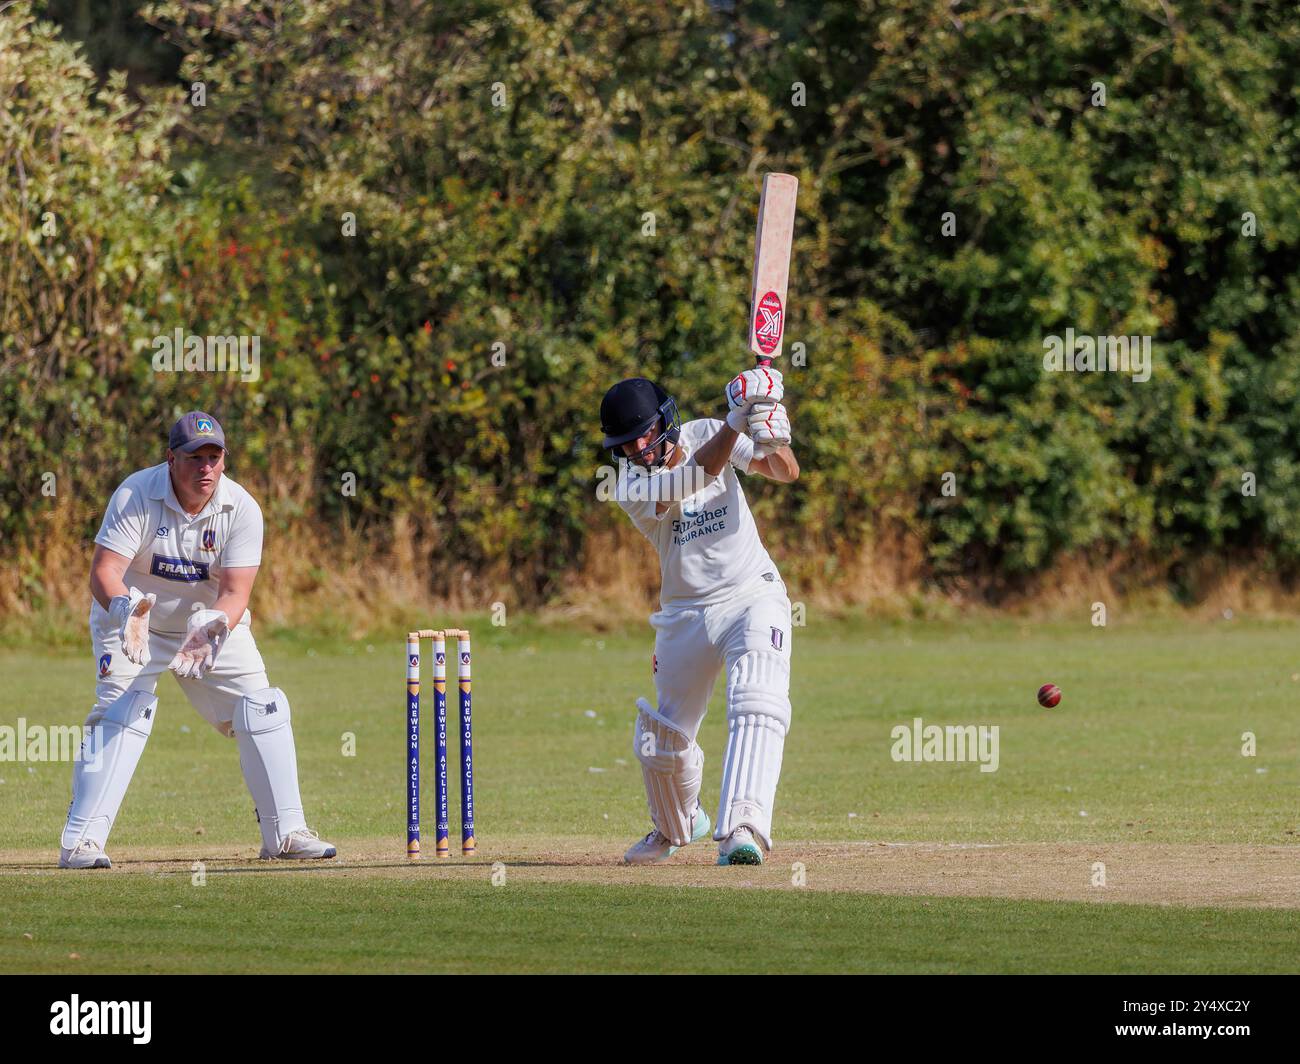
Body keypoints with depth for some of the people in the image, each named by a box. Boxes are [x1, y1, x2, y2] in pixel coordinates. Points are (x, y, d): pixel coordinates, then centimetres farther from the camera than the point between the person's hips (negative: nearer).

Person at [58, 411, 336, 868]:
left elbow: (235, 591, -22)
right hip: (134, 622, -3)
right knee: (121, 714, -21)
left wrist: (216, 627, -44)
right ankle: (80, 842, -22)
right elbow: (104, 572, -31)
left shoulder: (242, 509, -17)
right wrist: (126, 609, -53)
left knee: (262, 709, -4)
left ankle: (286, 833, 7)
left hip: (212, 623, 3)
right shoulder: (136, 496, -24)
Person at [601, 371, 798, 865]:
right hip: (686, 616, 1)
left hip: (753, 597, -1)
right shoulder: (632, 486, -10)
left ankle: (742, 832, -37)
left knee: (757, 707, -26)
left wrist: (772, 440, -30)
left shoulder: (704, 433, -4)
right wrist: (738, 421, -40)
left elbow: (786, 473, -8)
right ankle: (676, 826, 39)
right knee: (661, 741, 8)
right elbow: (696, 476, -29)